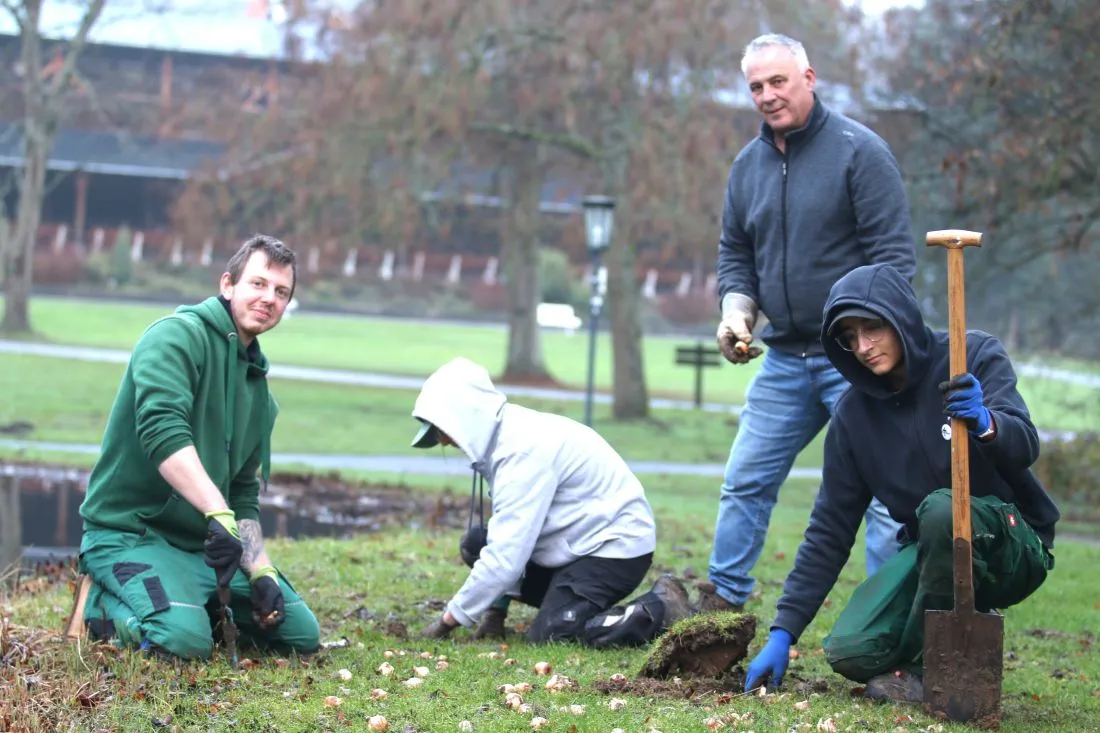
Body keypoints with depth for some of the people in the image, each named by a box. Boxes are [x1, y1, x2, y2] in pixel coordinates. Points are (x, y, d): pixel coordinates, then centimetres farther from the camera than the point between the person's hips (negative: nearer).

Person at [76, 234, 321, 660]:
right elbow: (162, 430, -31)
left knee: (303, 635, 2)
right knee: (186, 640, -32)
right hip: (130, 533, -8)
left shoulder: (259, 389, 14)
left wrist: (261, 571, 1)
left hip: (205, 544, 8)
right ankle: (106, 606, -3)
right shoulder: (177, 336, -13)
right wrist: (219, 513, -40)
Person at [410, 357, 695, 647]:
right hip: (589, 539, 10)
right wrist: (496, 611, 1)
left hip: (617, 545, -10)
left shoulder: (523, 450, -26)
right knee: (477, 544, 4)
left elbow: (506, 554, -28)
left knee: (550, 634, -21)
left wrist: (450, 619, -21)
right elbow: (509, 539, 8)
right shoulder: (508, 435, 4)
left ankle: (660, 607, -8)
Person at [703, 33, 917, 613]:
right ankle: (722, 600, 20)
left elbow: (894, 255, -10)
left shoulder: (859, 150, -8)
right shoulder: (748, 164, 11)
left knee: (882, 490, -6)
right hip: (784, 358, 6)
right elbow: (734, 253, 21)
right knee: (745, 482, 8)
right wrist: (737, 311, 2)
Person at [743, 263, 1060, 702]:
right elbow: (830, 530, 1)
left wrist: (986, 423, -49)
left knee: (941, 508, -36)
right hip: (930, 551, 4)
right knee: (851, 653, -20)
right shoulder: (855, 413, 0)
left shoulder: (976, 356, -11)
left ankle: (924, 666, -17)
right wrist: (783, 632, -5)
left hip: (1013, 546, -4)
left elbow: (1025, 446, -25)